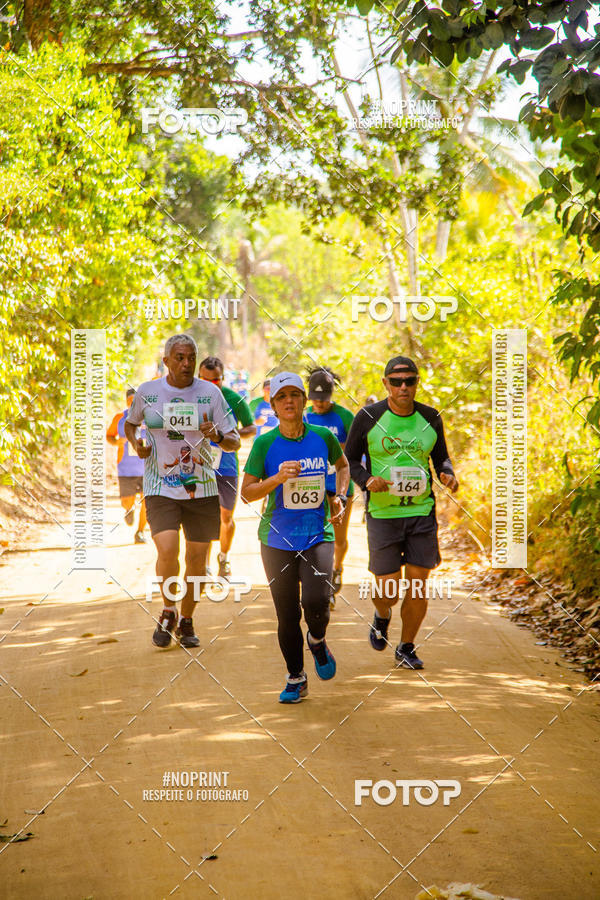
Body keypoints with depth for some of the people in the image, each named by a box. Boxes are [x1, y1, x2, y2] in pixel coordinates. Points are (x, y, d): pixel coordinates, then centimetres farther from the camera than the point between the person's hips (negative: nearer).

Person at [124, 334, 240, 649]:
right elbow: (130, 423, 20)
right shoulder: (146, 392, 1)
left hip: (201, 487, 1)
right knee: (167, 552, -20)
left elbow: (234, 442, 1)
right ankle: (168, 612, 7)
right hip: (160, 487, -1)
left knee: (197, 560, 4)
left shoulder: (210, 392, 0)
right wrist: (136, 443, -1)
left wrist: (218, 435, -21)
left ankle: (186, 622, 27)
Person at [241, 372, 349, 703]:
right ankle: (296, 679, 23)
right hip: (277, 539, 0)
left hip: (318, 535, 0)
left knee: (316, 600, -20)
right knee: (287, 614, 4)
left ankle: (317, 641, 16)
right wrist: (277, 479, -20)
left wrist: (340, 497, 6)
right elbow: (246, 493, -4)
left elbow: (343, 465, 21)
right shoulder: (264, 444, -4)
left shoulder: (323, 437, 1)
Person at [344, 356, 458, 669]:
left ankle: (406, 649, 21)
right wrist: (367, 480, -17)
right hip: (382, 514, -2)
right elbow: (350, 459, 3)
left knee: (417, 586, 0)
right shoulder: (368, 417, -5)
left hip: (422, 512, 2)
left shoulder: (430, 418, 3)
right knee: (388, 590, -2)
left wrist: (448, 476, -6)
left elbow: (441, 458, 16)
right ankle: (382, 616, 35)